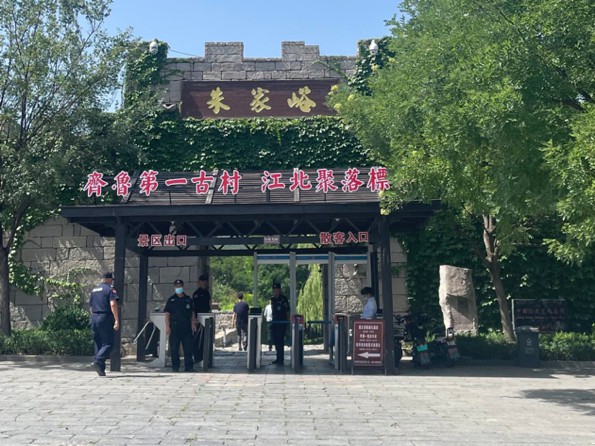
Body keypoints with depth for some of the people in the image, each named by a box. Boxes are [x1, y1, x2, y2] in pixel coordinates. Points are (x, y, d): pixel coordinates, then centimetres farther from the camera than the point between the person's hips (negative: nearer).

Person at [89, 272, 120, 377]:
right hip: (105, 318, -7)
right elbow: (113, 304, -16)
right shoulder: (110, 289, -5)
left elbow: (91, 307, 21)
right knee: (108, 343, -3)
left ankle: (101, 369, 11)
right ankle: (98, 362, -22)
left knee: (98, 344, 11)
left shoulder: (94, 290, 18)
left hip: (94, 318, 7)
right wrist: (117, 320, -18)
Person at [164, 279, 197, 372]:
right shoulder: (171, 300, 4)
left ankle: (188, 367, 8)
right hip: (174, 327, -2)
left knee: (188, 348, 2)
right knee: (174, 348, 2)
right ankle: (175, 367, 12)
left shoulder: (188, 299, 11)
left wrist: (193, 324, 4)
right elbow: (167, 314, 1)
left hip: (186, 327, 2)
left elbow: (192, 313, 14)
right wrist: (167, 326, -7)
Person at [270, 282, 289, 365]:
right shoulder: (273, 299, 13)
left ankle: (280, 360, -6)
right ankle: (278, 358, 19)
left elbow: (287, 311, -8)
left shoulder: (283, 299, -8)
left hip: (282, 322, -7)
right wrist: (272, 320, 17)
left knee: (280, 341, -8)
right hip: (275, 322, 7)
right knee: (276, 341, 10)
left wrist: (288, 321, -10)